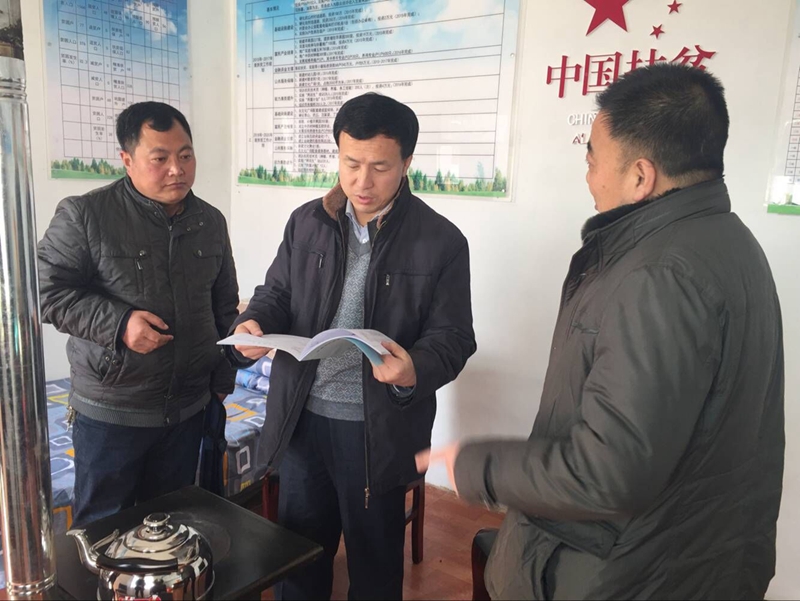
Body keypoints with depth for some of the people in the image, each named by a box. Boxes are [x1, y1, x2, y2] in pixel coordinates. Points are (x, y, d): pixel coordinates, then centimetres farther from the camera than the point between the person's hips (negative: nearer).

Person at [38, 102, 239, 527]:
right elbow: (47, 290, -11)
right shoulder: (84, 215, -10)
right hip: (109, 413, -4)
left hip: (188, 409, 4)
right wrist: (117, 323, -24)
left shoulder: (211, 222, 5)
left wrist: (222, 378, 9)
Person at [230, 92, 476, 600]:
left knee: (375, 560, 17)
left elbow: (452, 337, -10)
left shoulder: (442, 242, -10)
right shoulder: (306, 222, 2)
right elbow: (277, 293, 10)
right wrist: (254, 325, -13)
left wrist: (415, 371, -32)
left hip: (378, 429, -3)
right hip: (301, 418, 4)